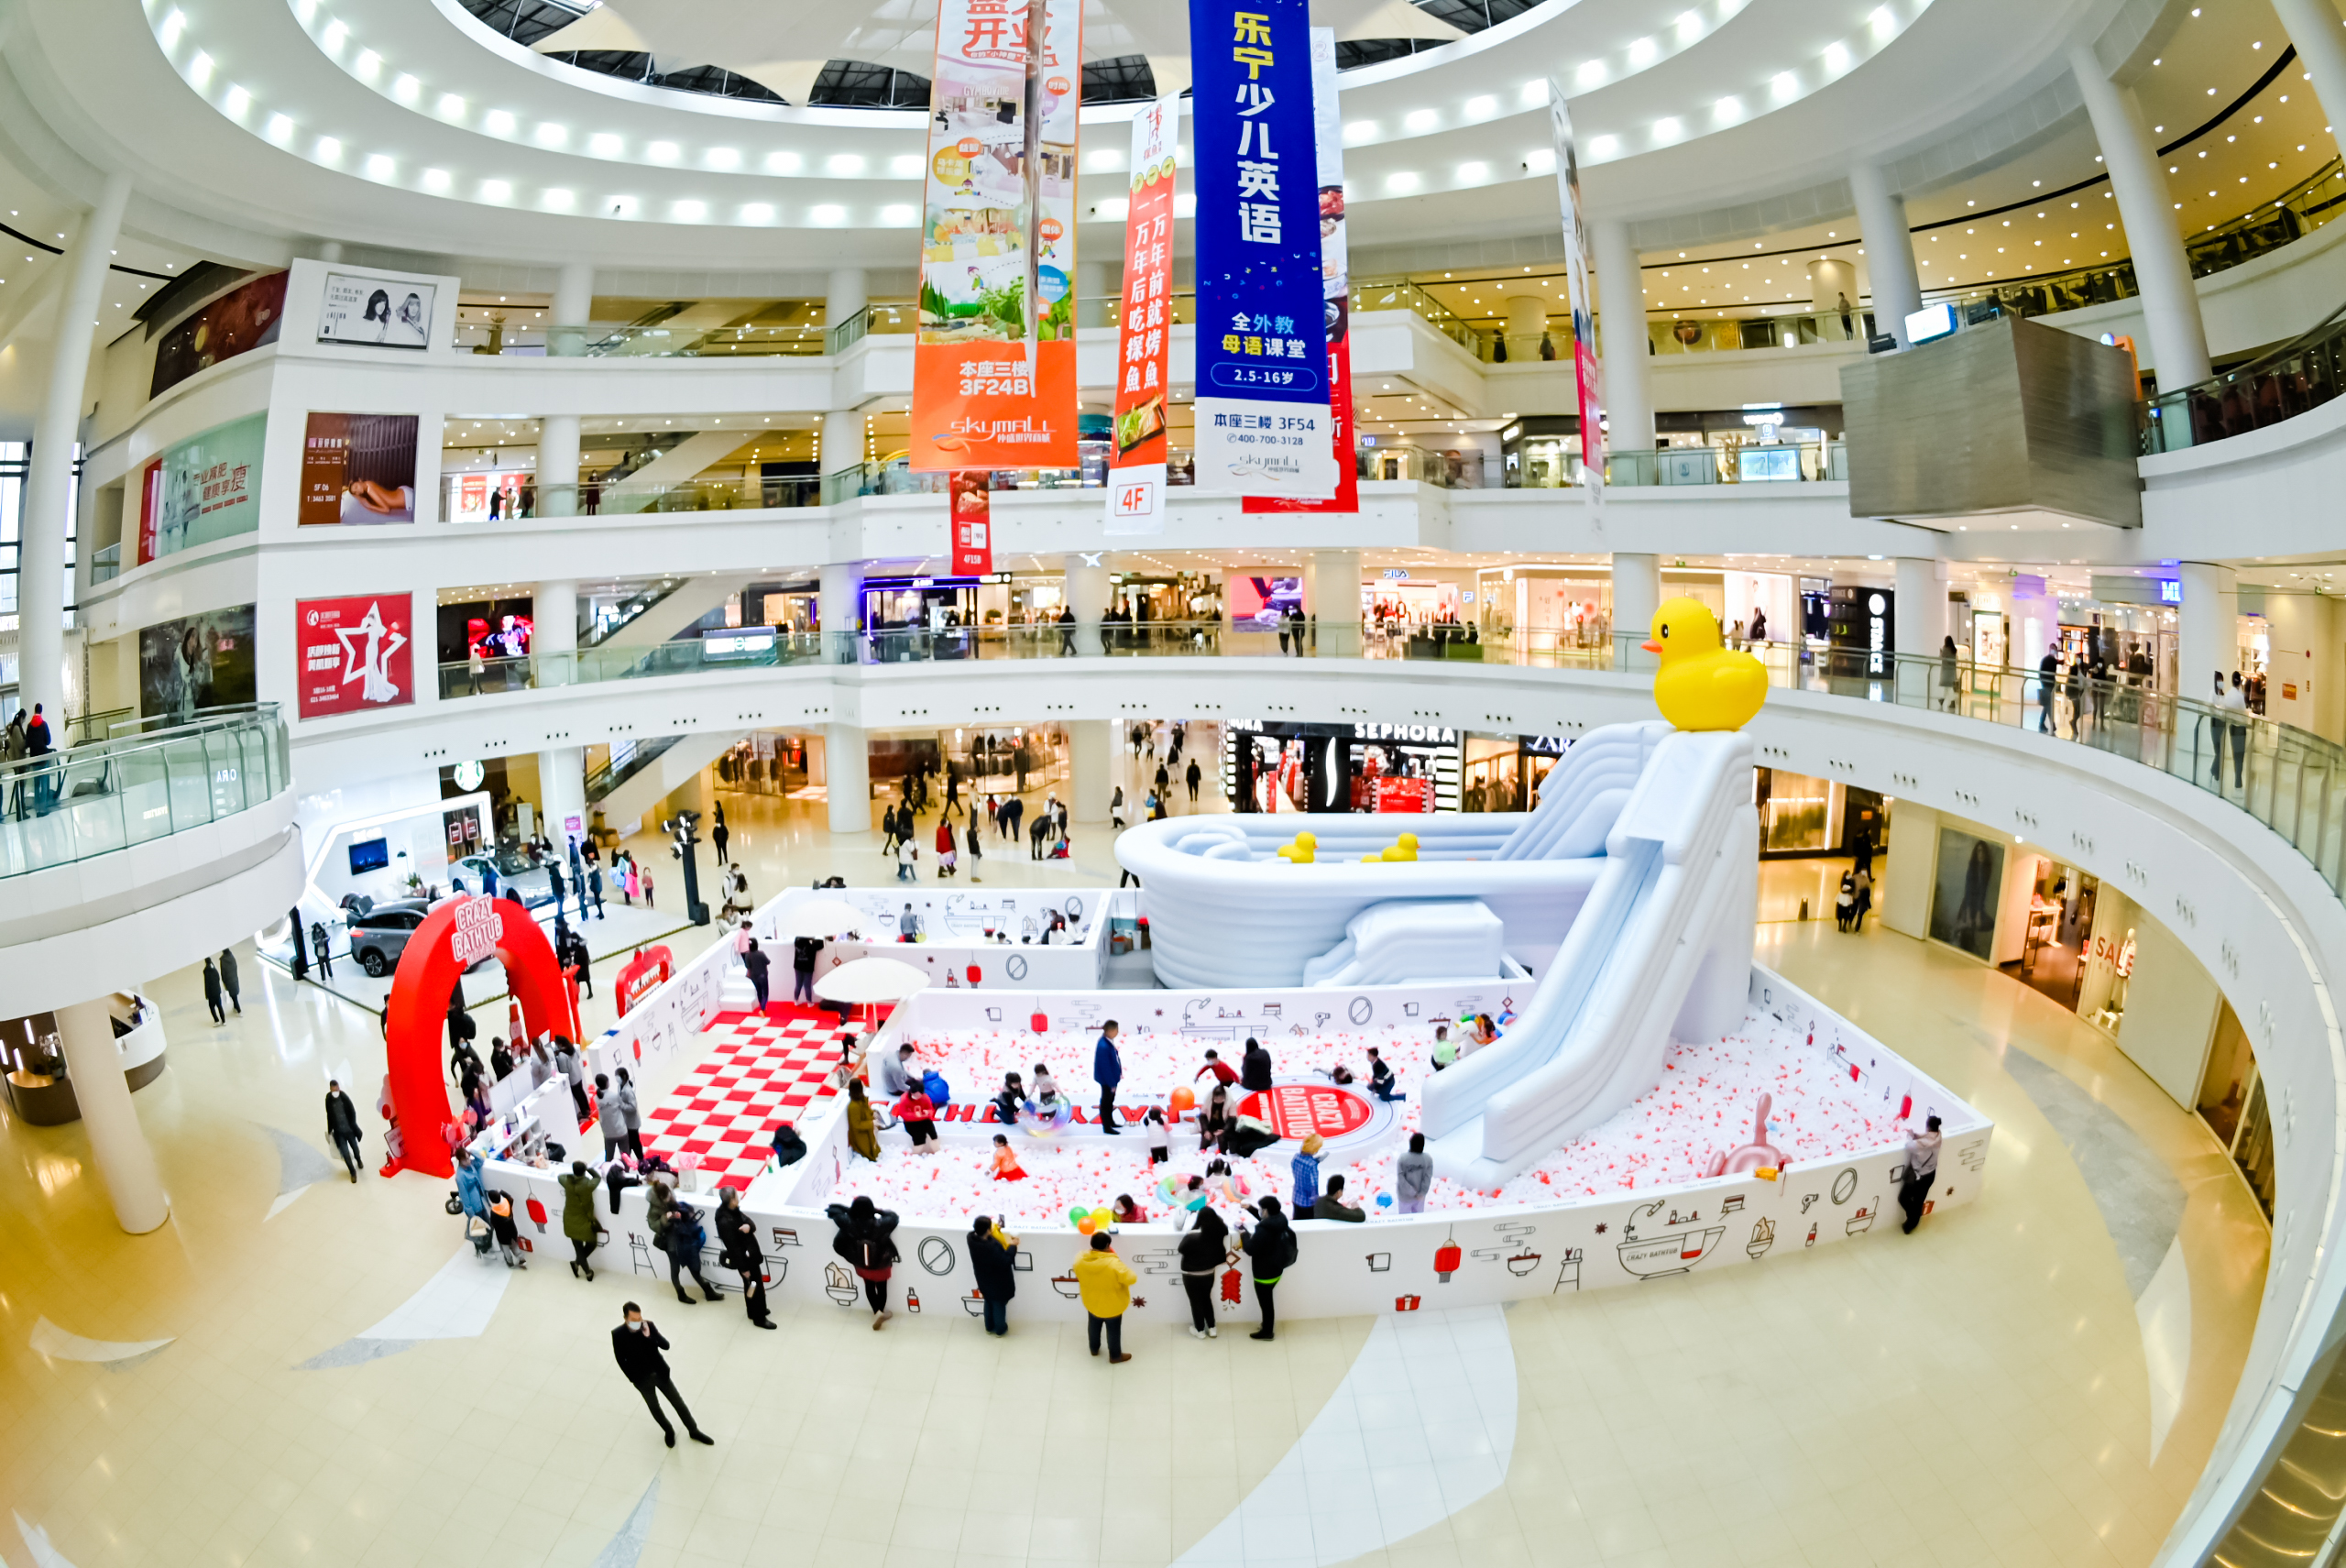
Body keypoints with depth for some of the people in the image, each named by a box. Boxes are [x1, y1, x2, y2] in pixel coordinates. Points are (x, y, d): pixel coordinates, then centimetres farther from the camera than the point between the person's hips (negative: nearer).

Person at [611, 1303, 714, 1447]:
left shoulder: (649, 1325, -18)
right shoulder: (617, 1334, -20)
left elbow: (666, 1346, -17)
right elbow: (620, 1360, -8)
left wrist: (650, 1335, -32)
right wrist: (633, 1379, -3)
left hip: (660, 1372, 1)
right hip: (642, 1379, -1)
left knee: (678, 1402, 11)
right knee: (654, 1408, 18)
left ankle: (693, 1431, 29)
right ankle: (669, 1431, 45)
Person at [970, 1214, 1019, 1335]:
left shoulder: (972, 1238, -23)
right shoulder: (993, 1246, -43)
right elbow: (1005, 1262, -31)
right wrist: (1012, 1246, -22)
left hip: (984, 1282, 6)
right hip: (998, 1284, -6)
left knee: (989, 1303, 31)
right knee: (999, 1305, 21)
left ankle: (989, 1327, 51)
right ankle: (1000, 1329, 44)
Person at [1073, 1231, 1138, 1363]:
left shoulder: (1080, 1259, -20)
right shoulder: (1113, 1263, -35)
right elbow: (1132, 1278, -28)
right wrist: (1123, 1267, -13)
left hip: (1091, 1303, 4)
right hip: (1112, 1306, -4)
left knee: (1093, 1326, 30)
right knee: (1113, 1331, 20)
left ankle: (1094, 1349, 51)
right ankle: (1115, 1356, 39)